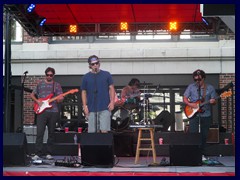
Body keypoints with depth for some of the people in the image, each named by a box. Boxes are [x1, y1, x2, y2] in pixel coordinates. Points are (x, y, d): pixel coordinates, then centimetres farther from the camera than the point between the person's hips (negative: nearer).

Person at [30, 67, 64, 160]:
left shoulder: (57, 85, 10)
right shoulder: (40, 84, 11)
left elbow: (60, 98, 6)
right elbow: (32, 95, 15)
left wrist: (59, 99, -18)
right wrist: (37, 101, -3)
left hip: (53, 112, 1)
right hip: (41, 111, -1)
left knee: (51, 133, 5)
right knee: (39, 133, -9)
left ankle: (49, 153, 12)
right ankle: (38, 154, -9)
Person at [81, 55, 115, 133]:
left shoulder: (106, 75, 7)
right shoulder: (86, 77, 9)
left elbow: (111, 88, 7)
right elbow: (84, 92, 11)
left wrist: (112, 102, -3)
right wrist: (84, 106, 2)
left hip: (105, 108, -1)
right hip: (91, 108, 2)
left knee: (104, 130, -8)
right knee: (92, 132, 3)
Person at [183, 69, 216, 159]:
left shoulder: (210, 88, 4)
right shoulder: (191, 87, 3)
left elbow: (214, 101, 7)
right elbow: (184, 98, 6)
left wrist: (212, 102, -17)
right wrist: (190, 104, -13)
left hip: (206, 115, 1)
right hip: (193, 114, -1)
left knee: (204, 135, 5)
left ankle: (202, 154, 16)